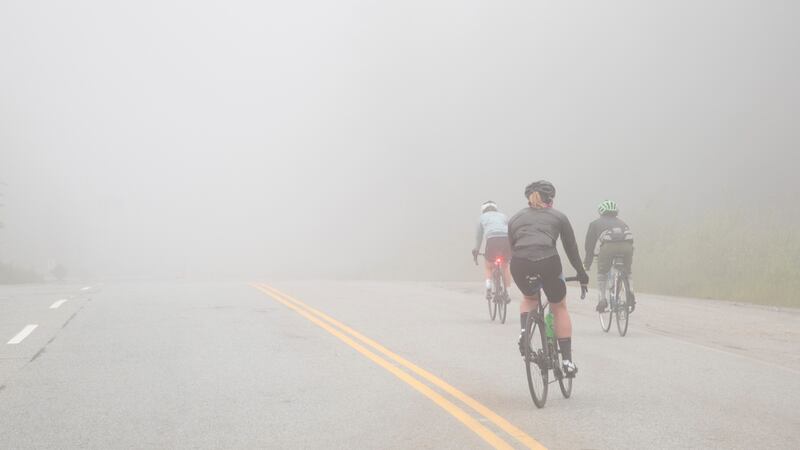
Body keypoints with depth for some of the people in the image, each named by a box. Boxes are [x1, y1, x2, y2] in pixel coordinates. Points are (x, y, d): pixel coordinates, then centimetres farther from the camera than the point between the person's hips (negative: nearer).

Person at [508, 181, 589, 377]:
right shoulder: (558, 217, 20)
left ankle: (524, 331, 6)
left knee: (529, 297, 33)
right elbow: (571, 249, 23)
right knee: (559, 308, 19)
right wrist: (582, 274, 34)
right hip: (548, 263, -2)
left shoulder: (515, 218, 26)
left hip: (520, 265, 2)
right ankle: (567, 360, 15)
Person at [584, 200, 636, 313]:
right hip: (626, 245, 2)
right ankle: (630, 292, 3)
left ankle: (602, 299, 4)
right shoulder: (621, 222, 38)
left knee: (602, 273, 18)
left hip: (608, 245, -2)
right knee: (627, 272, 25)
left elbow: (589, 244, 29)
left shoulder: (595, 224, 30)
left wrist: (587, 263, 39)